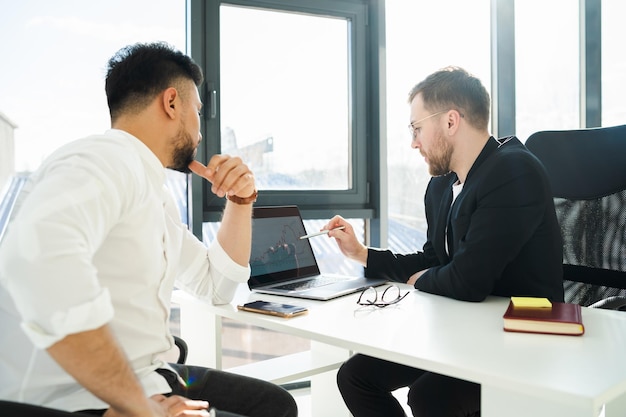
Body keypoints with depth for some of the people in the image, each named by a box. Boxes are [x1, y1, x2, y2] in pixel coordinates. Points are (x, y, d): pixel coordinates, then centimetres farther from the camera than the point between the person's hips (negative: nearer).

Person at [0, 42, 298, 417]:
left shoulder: (153, 190, 13)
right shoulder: (107, 160, -16)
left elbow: (216, 285, 21)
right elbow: (39, 252, -37)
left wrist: (240, 200, 7)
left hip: (145, 379, 9)